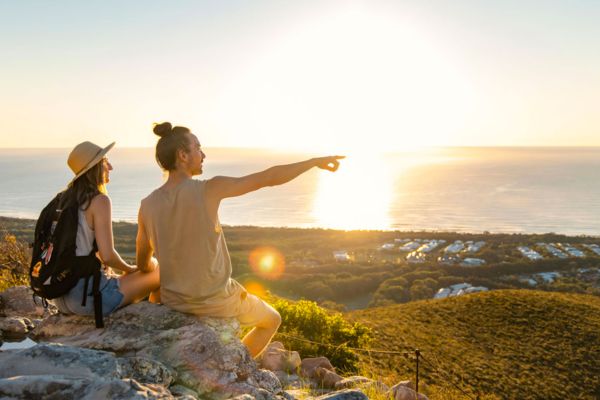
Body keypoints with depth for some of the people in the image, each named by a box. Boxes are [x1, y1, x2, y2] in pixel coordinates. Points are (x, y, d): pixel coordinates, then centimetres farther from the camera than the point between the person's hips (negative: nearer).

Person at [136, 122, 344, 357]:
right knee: (272, 320, 23)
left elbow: (142, 263, 7)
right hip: (215, 300, -5)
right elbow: (269, 178, -16)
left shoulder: (147, 205, -6)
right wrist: (315, 161, -4)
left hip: (173, 301, 5)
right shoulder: (209, 189, -20)